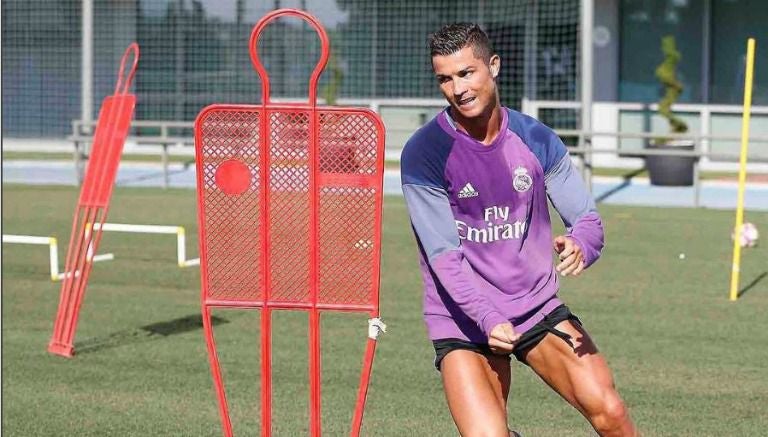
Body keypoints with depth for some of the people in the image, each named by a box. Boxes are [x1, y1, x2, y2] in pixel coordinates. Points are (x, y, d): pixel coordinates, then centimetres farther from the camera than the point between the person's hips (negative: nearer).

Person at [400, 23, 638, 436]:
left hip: (539, 306, 3)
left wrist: (580, 245, -23)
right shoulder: (424, 153, -12)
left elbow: (587, 218, 3)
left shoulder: (536, 139, 0)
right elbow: (444, 256, -17)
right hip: (463, 321, -3)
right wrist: (488, 321, -30)